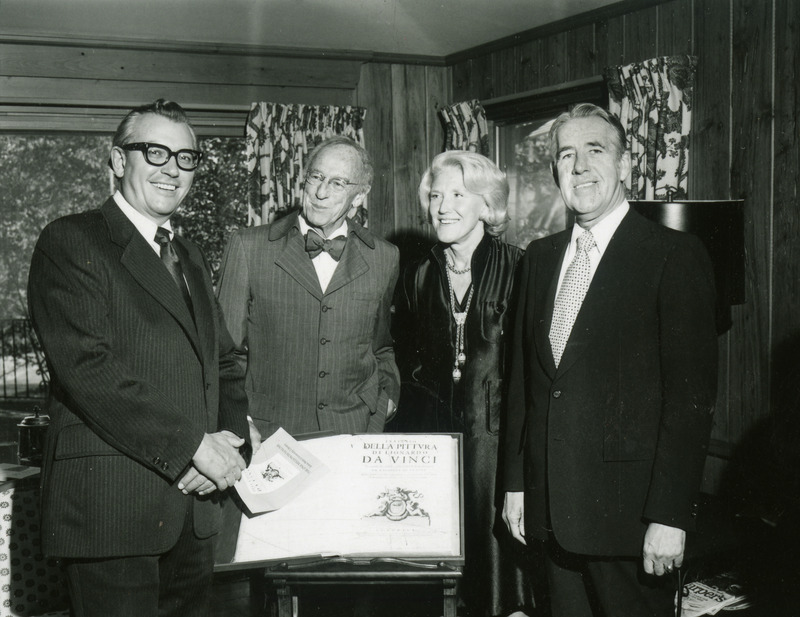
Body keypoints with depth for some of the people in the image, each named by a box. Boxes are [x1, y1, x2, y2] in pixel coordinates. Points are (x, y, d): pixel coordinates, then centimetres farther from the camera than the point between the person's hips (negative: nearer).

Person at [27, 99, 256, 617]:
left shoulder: (191, 258, 19)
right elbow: (86, 368, -17)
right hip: (111, 506, -7)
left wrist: (231, 438, -2)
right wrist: (193, 445, -17)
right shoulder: (71, 242, -6)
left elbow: (224, 363, 19)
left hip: (193, 508, 7)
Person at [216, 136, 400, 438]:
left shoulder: (384, 258, 6)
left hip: (356, 434, 2)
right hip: (267, 434, -2)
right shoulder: (248, 247, -1)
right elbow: (227, 350, 3)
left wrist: (387, 394, 6)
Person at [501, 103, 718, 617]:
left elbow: (692, 394, -12)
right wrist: (517, 482, 10)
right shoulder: (540, 257, 11)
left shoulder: (675, 256, -8)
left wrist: (670, 516, -16)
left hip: (628, 508, -5)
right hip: (551, 506, 5)